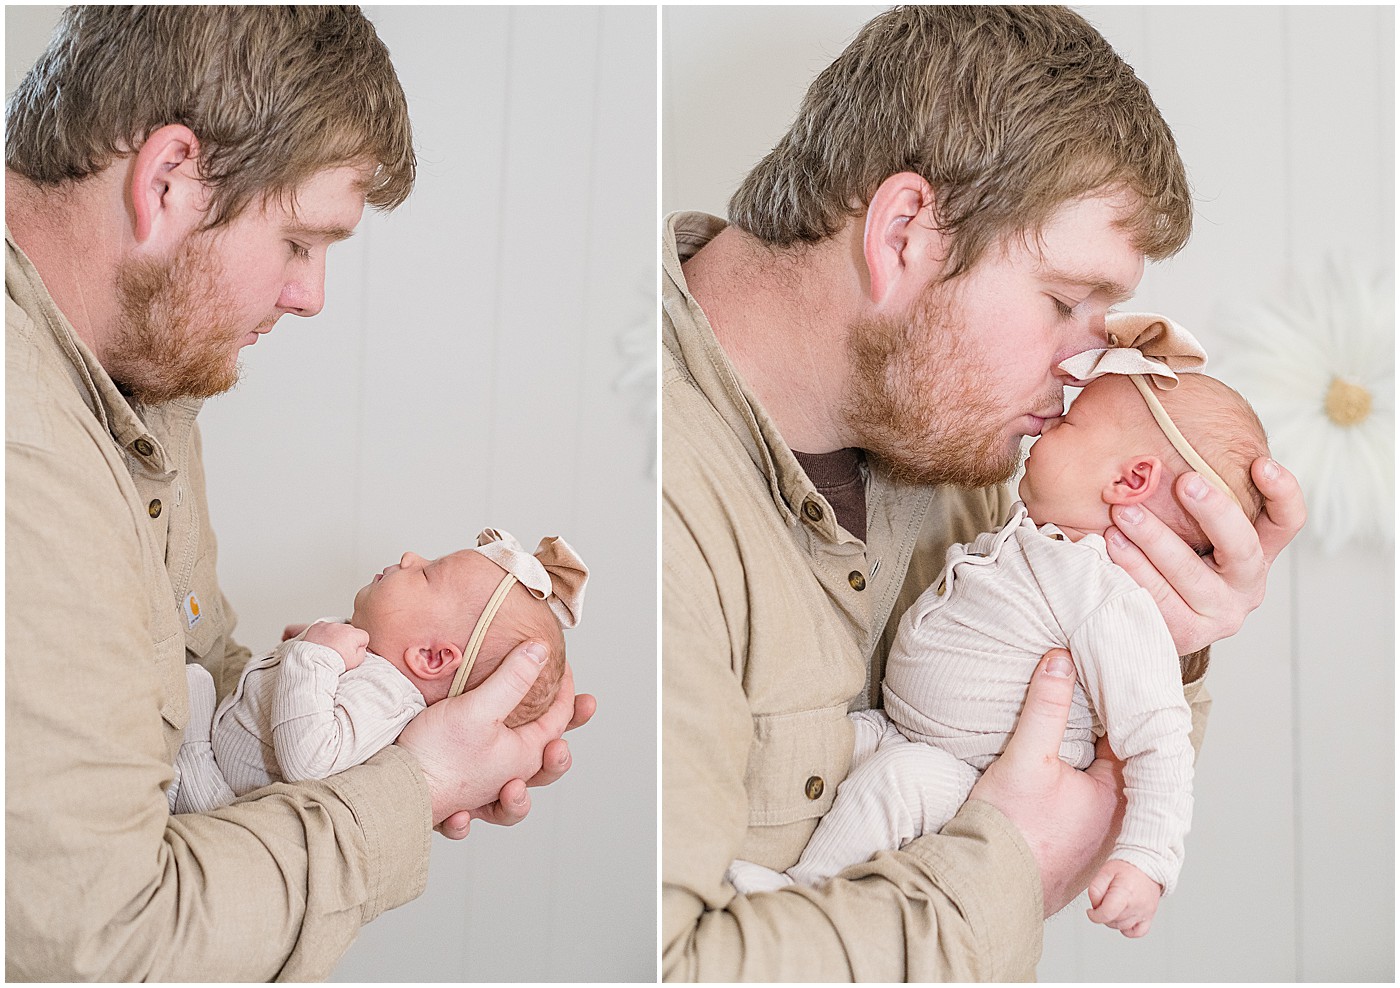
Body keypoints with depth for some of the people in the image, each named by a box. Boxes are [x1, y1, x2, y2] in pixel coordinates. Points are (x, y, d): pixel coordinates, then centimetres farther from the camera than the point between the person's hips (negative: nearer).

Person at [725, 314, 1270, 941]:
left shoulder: (1116, 606, -26)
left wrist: (1147, 861, -33)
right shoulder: (1030, 525, 2)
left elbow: (1160, 742, -27)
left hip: (973, 780, -9)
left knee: (899, 771, -33)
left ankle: (802, 891, -19)